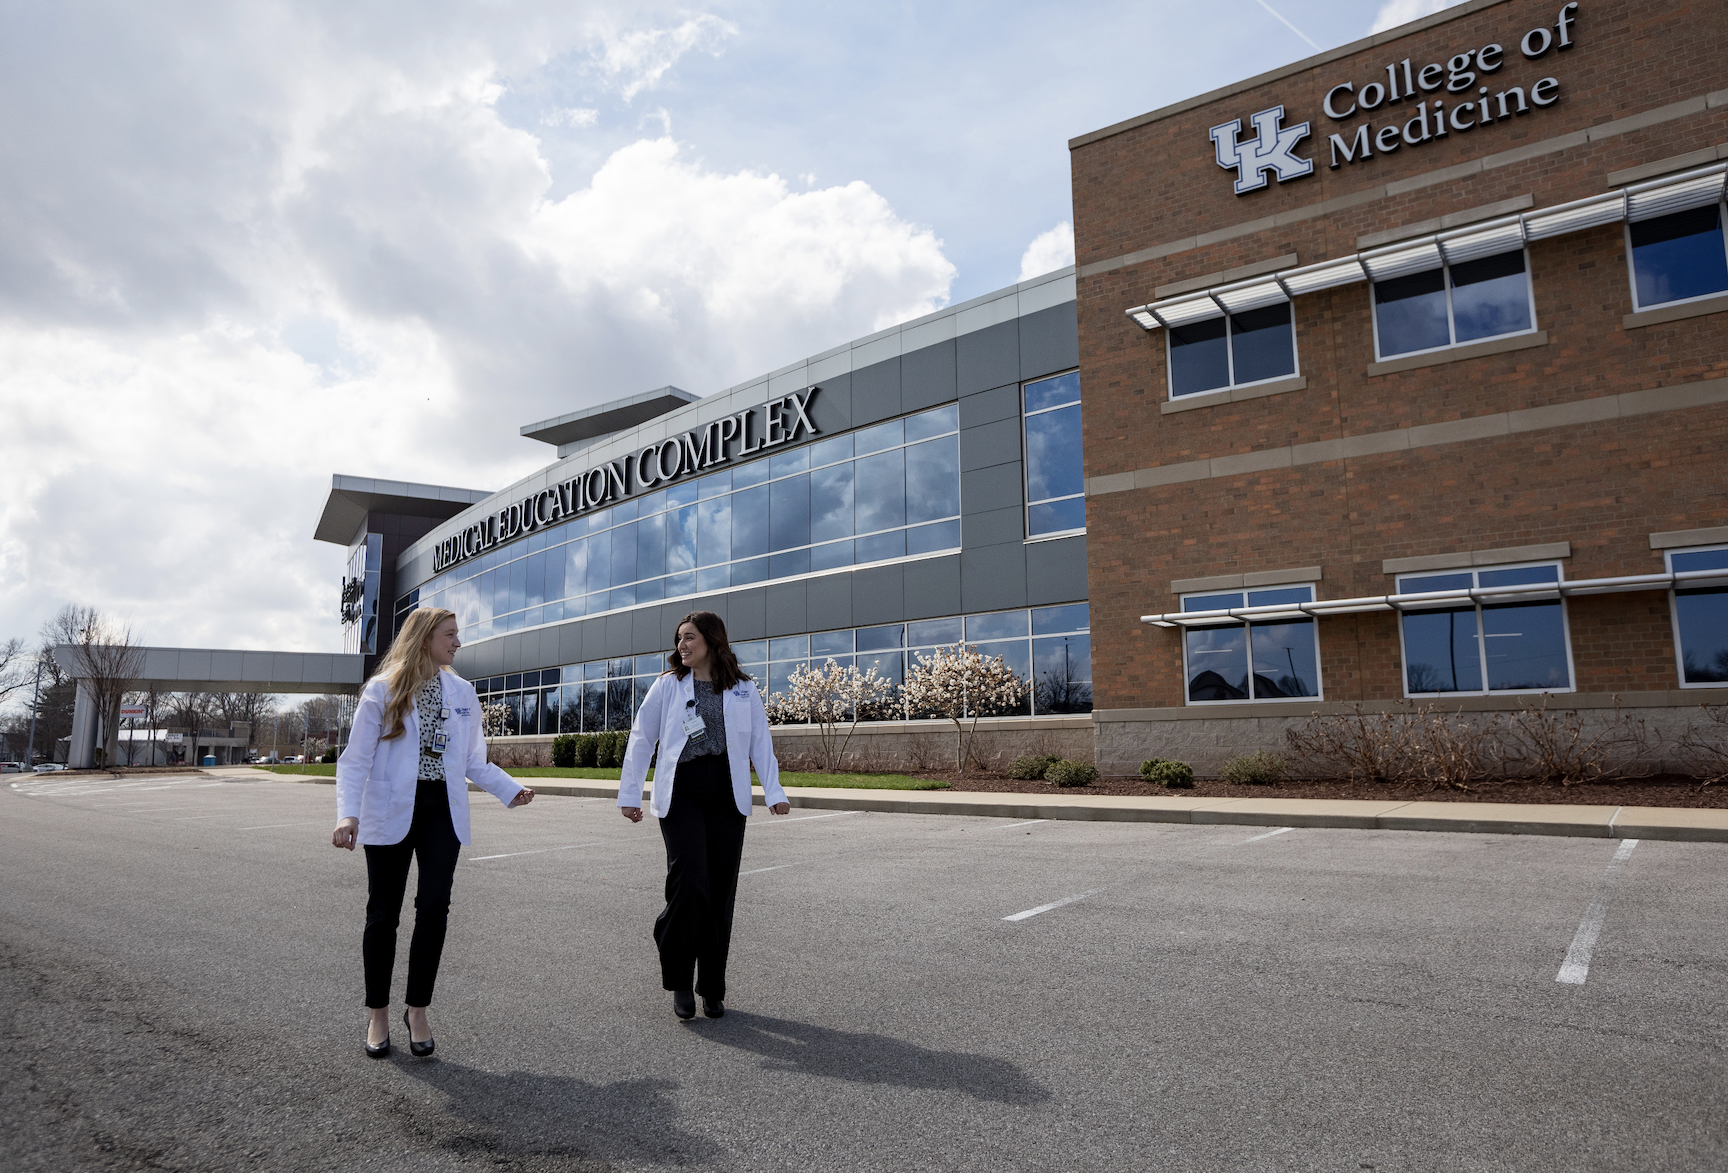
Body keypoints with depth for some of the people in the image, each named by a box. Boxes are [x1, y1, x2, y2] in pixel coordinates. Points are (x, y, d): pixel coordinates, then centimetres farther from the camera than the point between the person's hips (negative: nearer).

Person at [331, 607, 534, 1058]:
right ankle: (378, 1014, 21)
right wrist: (348, 814, -20)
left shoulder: (462, 692, 9)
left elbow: (474, 761, 13)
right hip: (391, 814, -3)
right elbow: (355, 759, -6)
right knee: (383, 912, 4)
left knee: (434, 906, -5)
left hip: (442, 811, 3)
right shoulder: (383, 691, -2)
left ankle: (418, 1010, 10)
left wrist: (511, 789, -1)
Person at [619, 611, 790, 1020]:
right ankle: (679, 982, 7)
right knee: (689, 885, -13)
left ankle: (712, 988, 18)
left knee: (720, 893, 4)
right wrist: (629, 794, 7)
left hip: (727, 797, 2)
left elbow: (761, 741, 8)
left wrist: (774, 792, -1)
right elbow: (641, 738, 9)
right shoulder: (668, 685, 6)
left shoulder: (743, 690, 8)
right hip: (680, 794, -1)